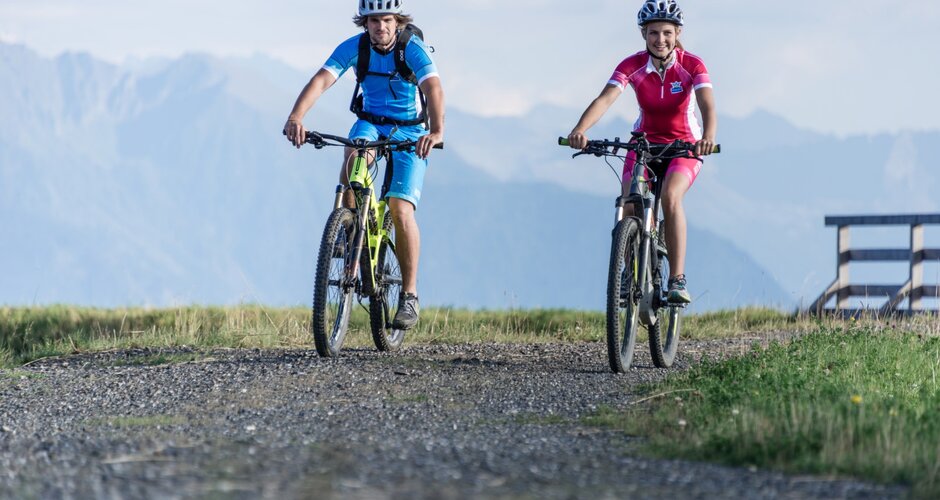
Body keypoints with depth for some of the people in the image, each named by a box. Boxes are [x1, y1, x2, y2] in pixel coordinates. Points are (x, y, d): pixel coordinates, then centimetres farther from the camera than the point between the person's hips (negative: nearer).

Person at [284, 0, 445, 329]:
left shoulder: (413, 49, -22)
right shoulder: (353, 48, -15)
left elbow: (433, 88, -37)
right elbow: (321, 80, -28)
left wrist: (436, 131, -56)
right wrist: (296, 117, -46)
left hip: (409, 131, -2)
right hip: (371, 122, 2)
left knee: (401, 209, -16)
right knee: (354, 157, -35)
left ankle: (409, 295, -7)